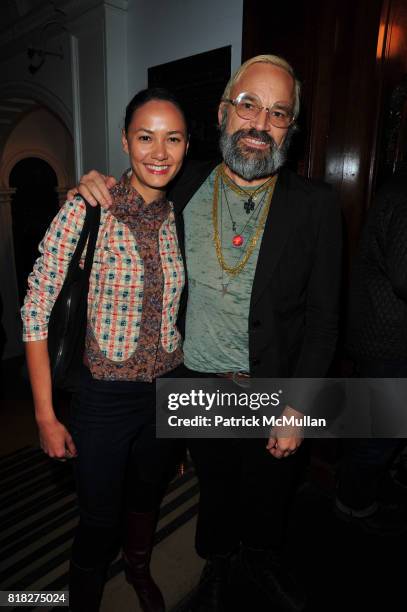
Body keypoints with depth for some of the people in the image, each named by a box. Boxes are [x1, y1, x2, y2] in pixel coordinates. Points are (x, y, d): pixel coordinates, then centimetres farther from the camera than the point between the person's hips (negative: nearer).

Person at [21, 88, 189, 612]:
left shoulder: (181, 216, -3)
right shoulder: (84, 211, -17)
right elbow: (36, 313, -14)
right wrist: (46, 416, -11)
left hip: (169, 391, 4)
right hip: (104, 396, -4)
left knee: (149, 494, 27)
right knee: (99, 521, 15)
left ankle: (139, 569, 60)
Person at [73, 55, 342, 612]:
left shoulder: (315, 204, -11)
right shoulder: (186, 185, -6)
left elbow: (323, 319, -9)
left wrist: (298, 408, -10)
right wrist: (97, 188, -8)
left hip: (272, 394, 0)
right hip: (196, 385, 1)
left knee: (268, 495, 23)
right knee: (214, 486, 24)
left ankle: (262, 558, 57)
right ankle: (217, 560, 56)